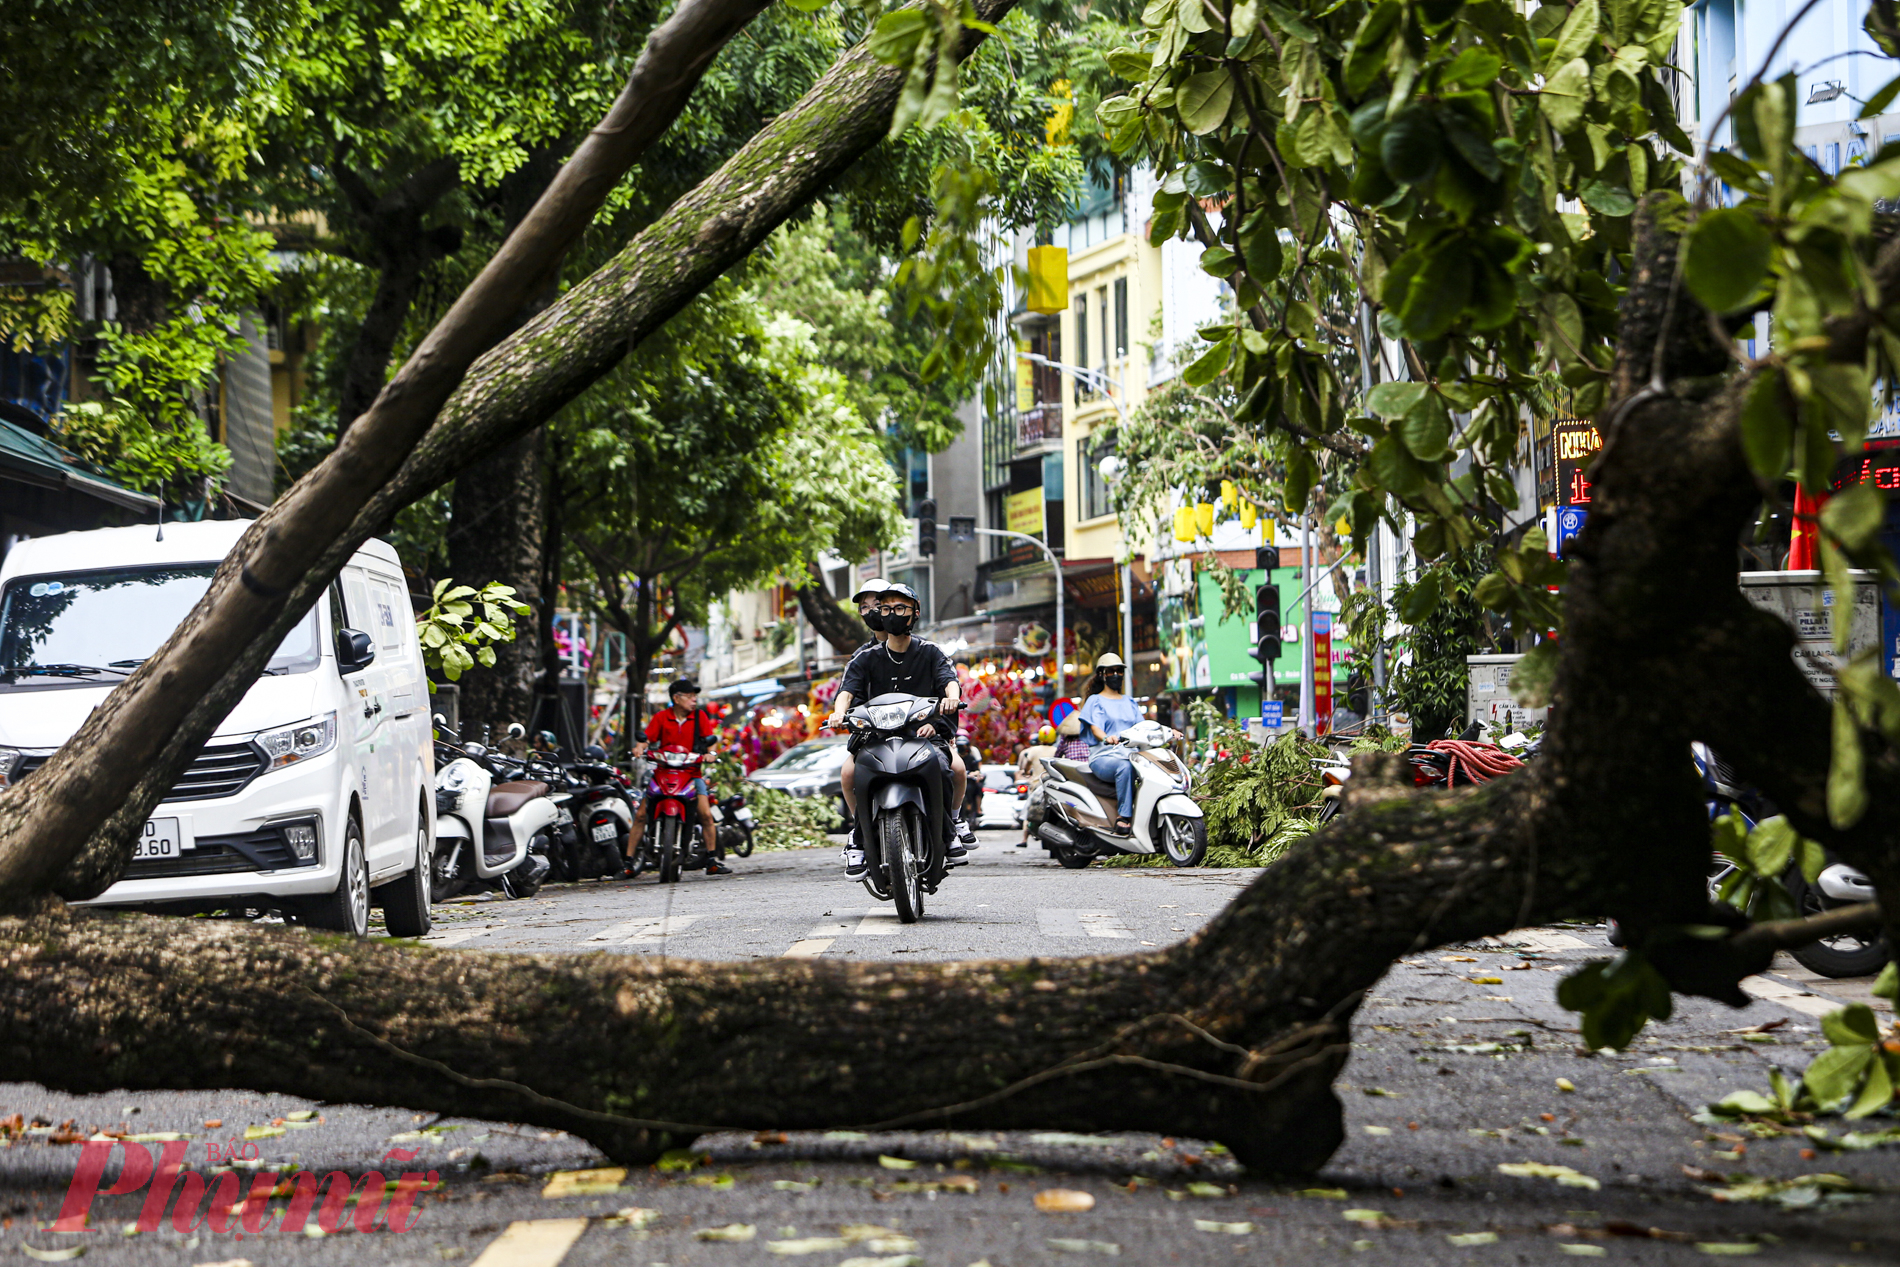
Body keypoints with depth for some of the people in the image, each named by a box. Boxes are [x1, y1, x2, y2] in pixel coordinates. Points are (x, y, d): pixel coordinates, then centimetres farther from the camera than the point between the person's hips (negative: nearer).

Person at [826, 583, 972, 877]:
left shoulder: (929, 652, 6)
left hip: (925, 731, 0)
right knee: (849, 771, -27)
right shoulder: (867, 656, 6)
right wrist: (839, 712, -31)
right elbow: (847, 689, -8)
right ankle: (859, 834, -6)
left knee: (955, 767, -27)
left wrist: (950, 697, -34)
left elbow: (949, 679, -10)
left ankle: (952, 821, 2)